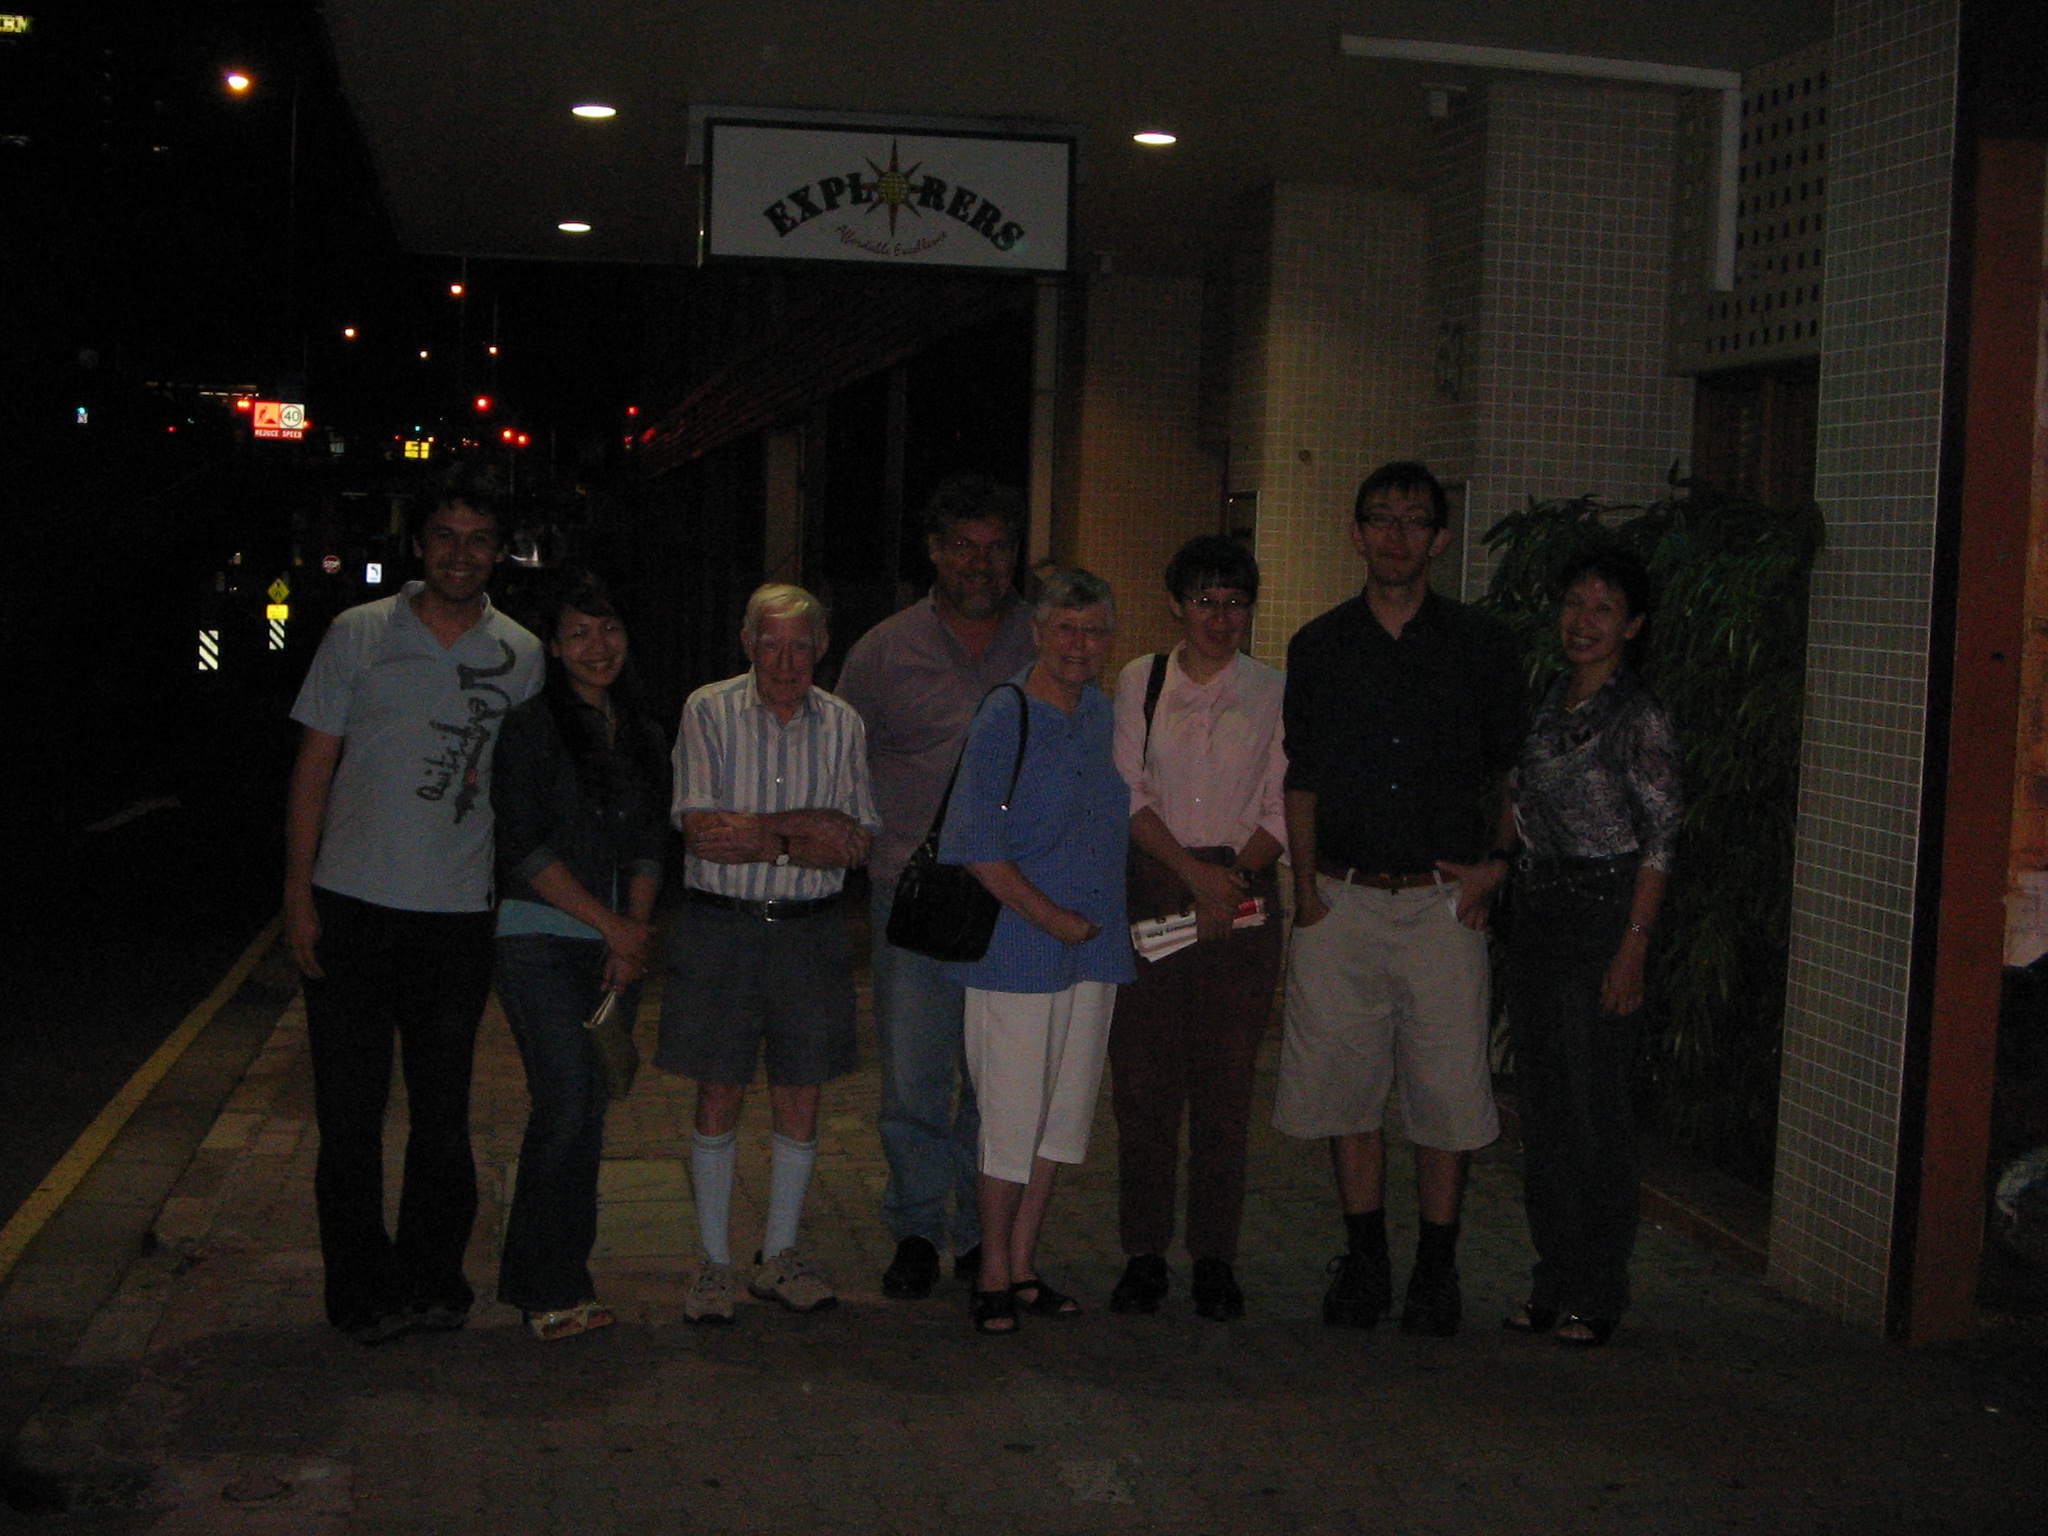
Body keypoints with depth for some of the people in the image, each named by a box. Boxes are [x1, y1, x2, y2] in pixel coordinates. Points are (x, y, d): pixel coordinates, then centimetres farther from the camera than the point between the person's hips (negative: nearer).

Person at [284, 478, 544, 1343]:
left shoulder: (520, 655, 6)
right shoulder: (359, 636, 2)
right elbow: (314, 768, 3)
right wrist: (298, 895, -4)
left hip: (459, 914, 1)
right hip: (353, 907, -1)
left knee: (443, 1110, 9)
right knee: (350, 1111, 2)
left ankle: (431, 1280, 22)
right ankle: (362, 1292, 13)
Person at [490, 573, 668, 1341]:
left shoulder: (643, 736, 15)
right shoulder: (531, 725, -3)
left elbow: (649, 845, 13)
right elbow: (526, 847, -8)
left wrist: (635, 934, -2)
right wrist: (610, 922, -9)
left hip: (615, 945, 5)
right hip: (541, 936, -5)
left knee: (589, 1111, 4)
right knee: (568, 1100, -14)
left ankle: (551, 1273, 14)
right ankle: (550, 1286, -4)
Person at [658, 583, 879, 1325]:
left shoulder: (842, 724, 4)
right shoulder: (709, 712, -3)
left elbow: (852, 843, -4)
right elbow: (700, 830, -12)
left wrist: (749, 838, -15)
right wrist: (800, 827, -13)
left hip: (810, 930, 2)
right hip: (720, 928, -2)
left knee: (800, 1100, 7)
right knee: (718, 1098, 3)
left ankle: (779, 1256, 23)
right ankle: (715, 1263, 16)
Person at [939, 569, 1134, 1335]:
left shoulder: (1102, 714, 11)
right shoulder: (1004, 718, -9)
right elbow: (976, 846, -13)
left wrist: (1108, 922, 11)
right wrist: (1052, 918, -14)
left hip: (1093, 949, 6)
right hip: (1017, 949, -6)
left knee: (1063, 1112, 11)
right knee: (1012, 1115, -1)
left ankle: (1023, 1264, 23)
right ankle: (993, 1275, 13)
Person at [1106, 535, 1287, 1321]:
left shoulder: (1274, 693, 6)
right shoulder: (1138, 683, 7)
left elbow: (1283, 811, 3)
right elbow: (1128, 795, 1)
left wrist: (1231, 879, -12)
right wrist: (1193, 870, -11)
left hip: (1243, 894, 0)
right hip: (1151, 889, 0)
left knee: (1225, 1081, 1)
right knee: (1143, 1078, 0)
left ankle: (1214, 1258, 10)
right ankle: (1143, 1255, 9)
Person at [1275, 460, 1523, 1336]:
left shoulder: (1481, 646, 5)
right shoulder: (1319, 647, 9)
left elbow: (1510, 770, 12)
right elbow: (1303, 779, 11)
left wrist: (1496, 862, -3)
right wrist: (1307, 890, 3)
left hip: (1442, 902, -1)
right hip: (1343, 902, 2)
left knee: (1445, 1091, 0)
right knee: (1345, 1084, 5)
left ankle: (1436, 1270, 14)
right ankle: (1364, 1260, 20)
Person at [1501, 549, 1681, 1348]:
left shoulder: (1638, 717, -9)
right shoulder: (1550, 703, 12)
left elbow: (1659, 841, -11)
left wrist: (1633, 948, -16)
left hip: (1601, 914, -7)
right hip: (1536, 912, 7)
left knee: (1595, 1106, -1)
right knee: (1541, 1102, 10)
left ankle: (1596, 1294, 10)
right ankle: (1553, 1279, 21)